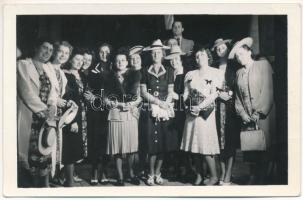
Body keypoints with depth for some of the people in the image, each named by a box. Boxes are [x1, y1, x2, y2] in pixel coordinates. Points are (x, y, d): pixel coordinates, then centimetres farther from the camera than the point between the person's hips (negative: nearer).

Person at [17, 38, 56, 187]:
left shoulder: (48, 69, 18)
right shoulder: (23, 65, -1)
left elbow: (51, 91, 11)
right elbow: (26, 91, -10)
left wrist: (52, 106, -10)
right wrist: (44, 110, -12)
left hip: (45, 118, 5)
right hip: (29, 118, -5)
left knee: (45, 153, 0)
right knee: (29, 154, -6)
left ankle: (44, 185, 6)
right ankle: (26, 186, 2)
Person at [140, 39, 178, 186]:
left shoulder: (168, 71, 10)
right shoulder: (145, 72, 7)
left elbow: (170, 92, 6)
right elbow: (143, 92, 1)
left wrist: (165, 104, -10)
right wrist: (158, 102, -10)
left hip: (165, 110, 1)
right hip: (151, 110, -1)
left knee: (163, 142, 0)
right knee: (152, 143, -6)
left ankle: (157, 173, 12)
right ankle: (151, 174, 5)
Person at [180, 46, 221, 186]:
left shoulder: (214, 72, 0)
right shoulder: (190, 74, 14)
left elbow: (214, 94, -8)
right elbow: (186, 94, 13)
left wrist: (200, 107, -15)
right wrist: (189, 106, -5)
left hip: (205, 112, -4)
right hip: (191, 112, 5)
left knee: (205, 144, -8)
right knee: (194, 144, 4)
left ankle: (214, 176, 4)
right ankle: (198, 175, 14)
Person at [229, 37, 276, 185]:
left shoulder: (263, 64, 3)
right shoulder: (239, 73, 18)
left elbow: (267, 90, -6)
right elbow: (238, 98, 15)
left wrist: (259, 113, -12)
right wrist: (243, 114, -2)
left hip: (263, 116, -4)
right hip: (247, 118, 4)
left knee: (264, 148, -6)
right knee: (249, 148, -4)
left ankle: (261, 178, 3)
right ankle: (253, 178, 4)